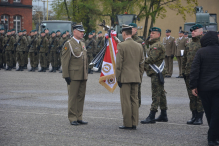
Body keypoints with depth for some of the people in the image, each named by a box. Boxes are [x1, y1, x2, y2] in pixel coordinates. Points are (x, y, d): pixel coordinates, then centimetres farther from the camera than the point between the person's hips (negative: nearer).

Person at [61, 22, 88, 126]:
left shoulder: (82, 44, 16)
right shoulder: (68, 44, -7)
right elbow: (64, 61, -11)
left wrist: (86, 74, 18)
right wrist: (66, 75, -15)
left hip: (83, 76, 7)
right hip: (73, 76, -7)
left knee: (81, 97, 8)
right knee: (73, 97, -2)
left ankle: (79, 118, 15)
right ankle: (72, 119, 3)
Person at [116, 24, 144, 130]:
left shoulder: (121, 46, -9)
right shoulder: (139, 46, 8)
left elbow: (119, 63, -10)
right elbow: (142, 63, 12)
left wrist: (118, 78, -4)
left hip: (125, 78, -6)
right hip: (136, 78, 6)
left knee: (126, 101, -2)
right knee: (135, 100, 9)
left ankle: (127, 124, -1)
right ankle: (134, 123, 11)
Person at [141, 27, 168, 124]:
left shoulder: (157, 45, -14)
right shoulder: (153, 45, 21)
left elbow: (152, 59, -21)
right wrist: (146, 65, 8)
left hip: (157, 73, -11)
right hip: (156, 73, 11)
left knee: (156, 94, -11)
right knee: (161, 94, 13)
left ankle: (151, 116, -14)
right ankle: (163, 115, 19)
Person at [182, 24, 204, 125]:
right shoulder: (189, 45, 16)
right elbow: (184, 59, 21)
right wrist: (183, 71, 16)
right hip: (189, 75, 7)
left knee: (199, 97, -3)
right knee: (192, 96, 10)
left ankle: (199, 118, 3)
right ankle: (194, 116, 17)